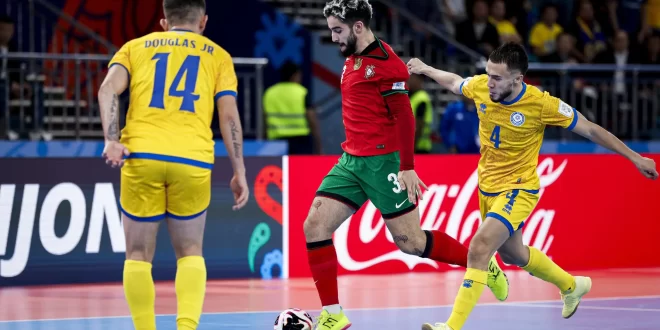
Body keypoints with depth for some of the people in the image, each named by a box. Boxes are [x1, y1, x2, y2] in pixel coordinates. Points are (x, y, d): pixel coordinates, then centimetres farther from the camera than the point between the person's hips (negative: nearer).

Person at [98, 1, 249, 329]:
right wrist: (239, 172, 8)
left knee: (138, 255, 11)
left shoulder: (135, 47, 20)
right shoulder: (217, 55, 19)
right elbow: (229, 115, 8)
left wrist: (111, 140, -8)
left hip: (142, 156, 0)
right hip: (193, 159, 0)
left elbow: (109, 89, 1)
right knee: (190, 252, 13)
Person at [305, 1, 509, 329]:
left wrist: (407, 167, -21)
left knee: (410, 241, -3)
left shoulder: (384, 62, -15)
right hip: (351, 161, 9)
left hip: (382, 163, -9)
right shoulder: (353, 60, 13)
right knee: (314, 226, -4)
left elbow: (404, 116, -18)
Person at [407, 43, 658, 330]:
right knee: (511, 254, 26)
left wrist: (635, 157, -10)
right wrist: (425, 69, 22)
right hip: (487, 186, 7)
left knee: (479, 248, -26)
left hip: (518, 190, -7)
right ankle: (572, 286, 52)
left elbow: (591, 130, -14)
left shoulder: (541, 104, -25)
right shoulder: (480, 87, -14)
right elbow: (454, 82, 13)